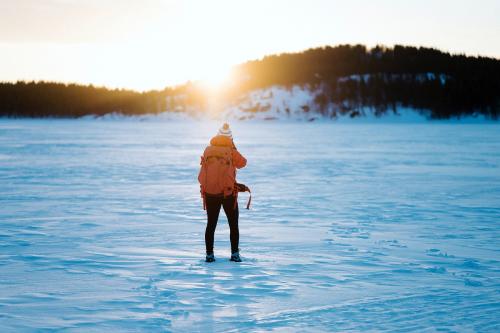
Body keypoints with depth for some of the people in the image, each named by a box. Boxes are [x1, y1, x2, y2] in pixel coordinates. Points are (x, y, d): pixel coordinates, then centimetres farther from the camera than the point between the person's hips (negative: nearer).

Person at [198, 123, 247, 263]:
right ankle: (235, 254, 7)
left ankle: (209, 255, 10)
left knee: (211, 225, 11)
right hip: (228, 194, -2)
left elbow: (201, 176, 7)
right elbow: (242, 162, 11)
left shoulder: (207, 151, 1)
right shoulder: (231, 151, -7)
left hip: (210, 193, 2)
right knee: (233, 225, 10)